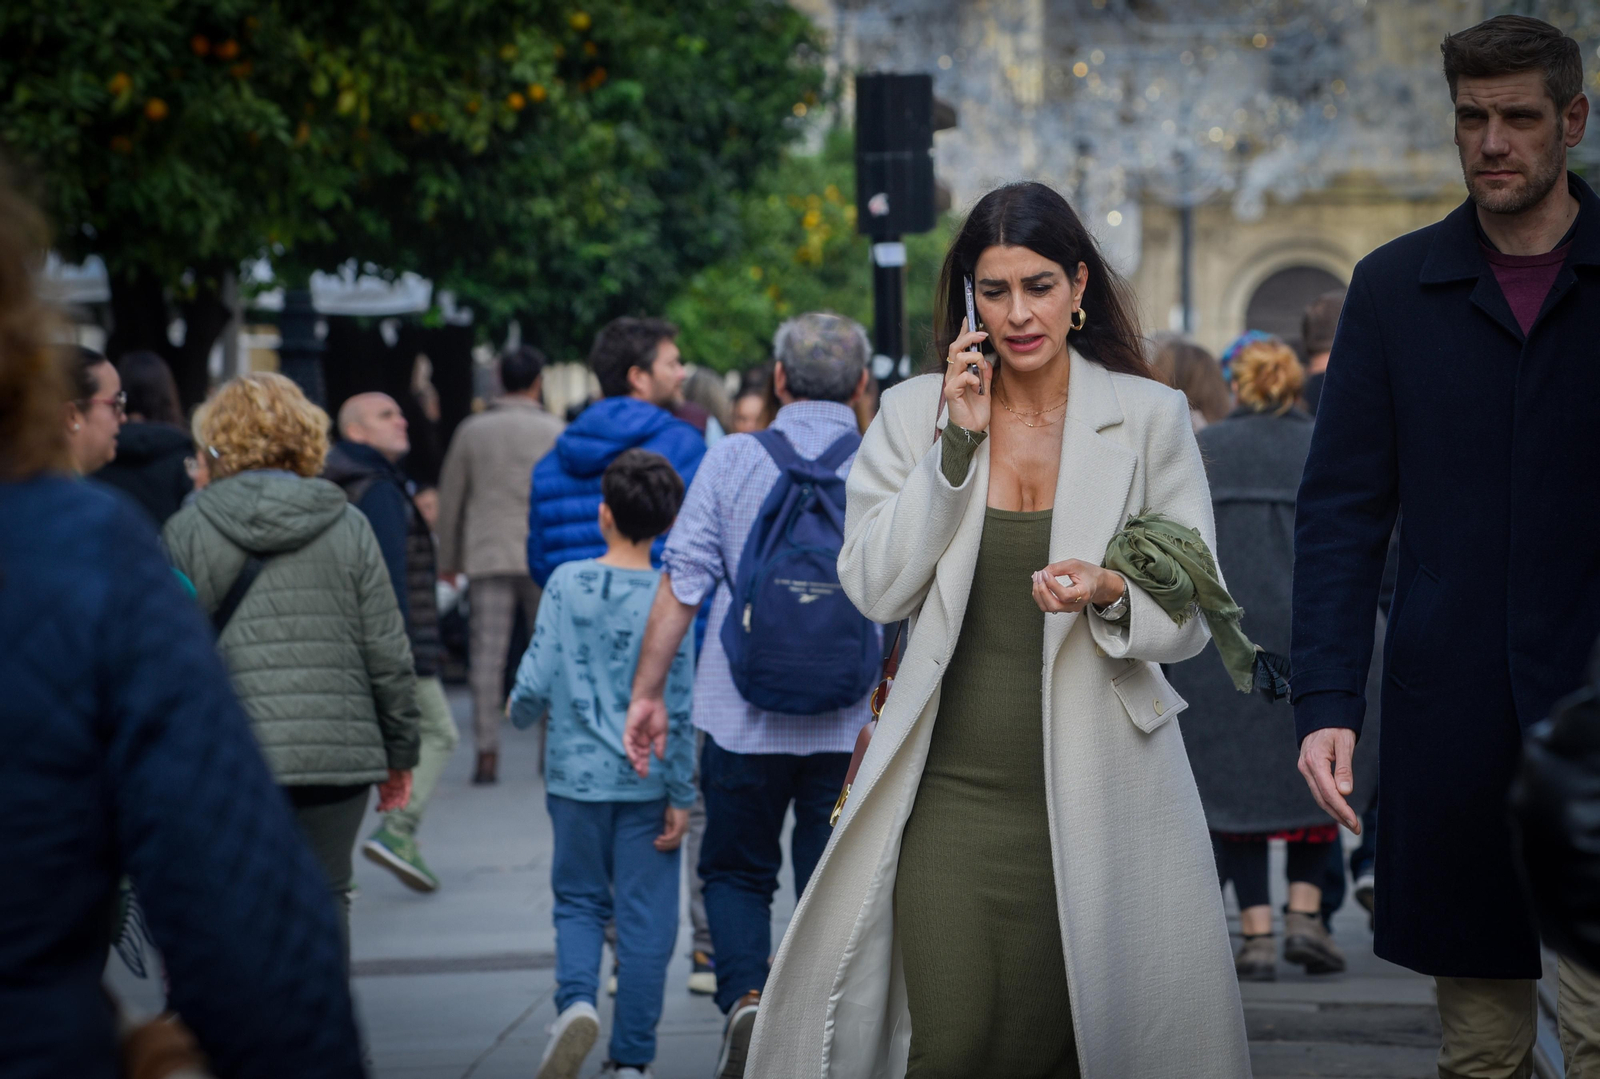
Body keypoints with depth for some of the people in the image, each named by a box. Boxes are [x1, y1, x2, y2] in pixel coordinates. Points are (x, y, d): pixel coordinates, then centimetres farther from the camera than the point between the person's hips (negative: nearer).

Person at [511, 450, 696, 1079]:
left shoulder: (567, 583, -5)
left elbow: (537, 682, -5)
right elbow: (678, 707, -8)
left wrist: (520, 711, 18)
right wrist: (679, 796, -2)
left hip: (577, 775, 1)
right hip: (646, 780, -1)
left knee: (579, 902, 15)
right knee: (644, 919, 7)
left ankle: (576, 1000, -12)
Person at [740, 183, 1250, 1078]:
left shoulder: (1149, 416, 3)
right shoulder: (916, 413, 7)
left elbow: (1191, 618, 2)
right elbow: (877, 590, -2)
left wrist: (1111, 597, -20)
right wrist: (958, 444, -7)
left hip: (1093, 793, -1)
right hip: (953, 792, 1)